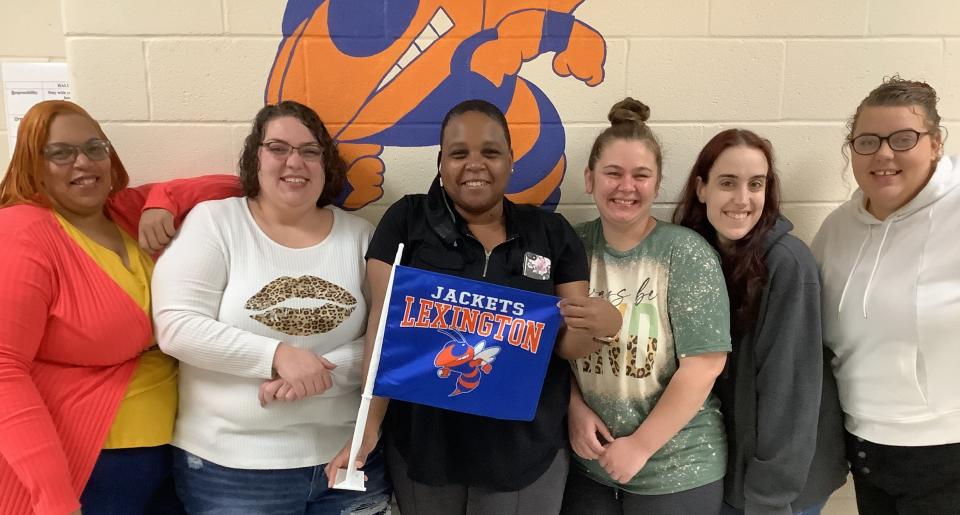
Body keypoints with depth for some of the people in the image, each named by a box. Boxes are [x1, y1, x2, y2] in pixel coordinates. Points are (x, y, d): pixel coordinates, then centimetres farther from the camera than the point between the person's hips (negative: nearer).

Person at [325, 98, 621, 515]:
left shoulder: (552, 233, 0)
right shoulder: (406, 221, -4)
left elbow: (567, 345, 0)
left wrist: (599, 324, -23)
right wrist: (369, 426, -18)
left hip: (526, 451, 1)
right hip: (424, 446, 0)